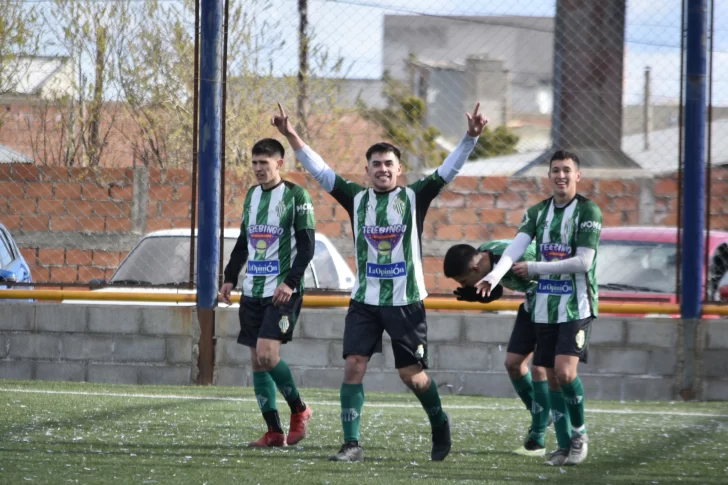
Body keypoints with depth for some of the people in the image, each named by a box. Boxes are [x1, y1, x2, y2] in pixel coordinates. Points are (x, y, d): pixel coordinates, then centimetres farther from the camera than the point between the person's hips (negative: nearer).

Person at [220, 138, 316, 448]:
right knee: (257, 361, 3)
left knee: (266, 354, -19)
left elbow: (307, 245, -10)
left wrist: (290, 282, -19)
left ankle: (299, 410, 2)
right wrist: (230, 278, 16)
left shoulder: (295, 196, -6)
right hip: (252, 291, 7)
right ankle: (274, 432, 7)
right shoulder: (252, 195, 15)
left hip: (281, 292, -7)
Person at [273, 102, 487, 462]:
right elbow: (319, 170, 2)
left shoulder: (413, 197, -1)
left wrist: (471, 138, -22)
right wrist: (292, 137, -5)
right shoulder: (357, 198, 4)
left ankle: (440, 425, 30)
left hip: (406, 302, -2)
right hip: (364, 300, 2)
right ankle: (351, 444, -5)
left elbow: (448, 170, -9)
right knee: (353, 366, -9)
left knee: (412, 375, 3)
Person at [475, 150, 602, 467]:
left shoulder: (588, 211, -7)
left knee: (565, 371, -18)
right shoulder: (537, 212, 8)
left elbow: (583, 262, -14)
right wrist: (493, 277, -26)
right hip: (545, 307, 5)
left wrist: (534, 268, -12)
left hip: (576, 306, -5)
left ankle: (579, 433, 3)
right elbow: (515, 248, -6)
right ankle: (564, 445, 15)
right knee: (552, 378, 6)